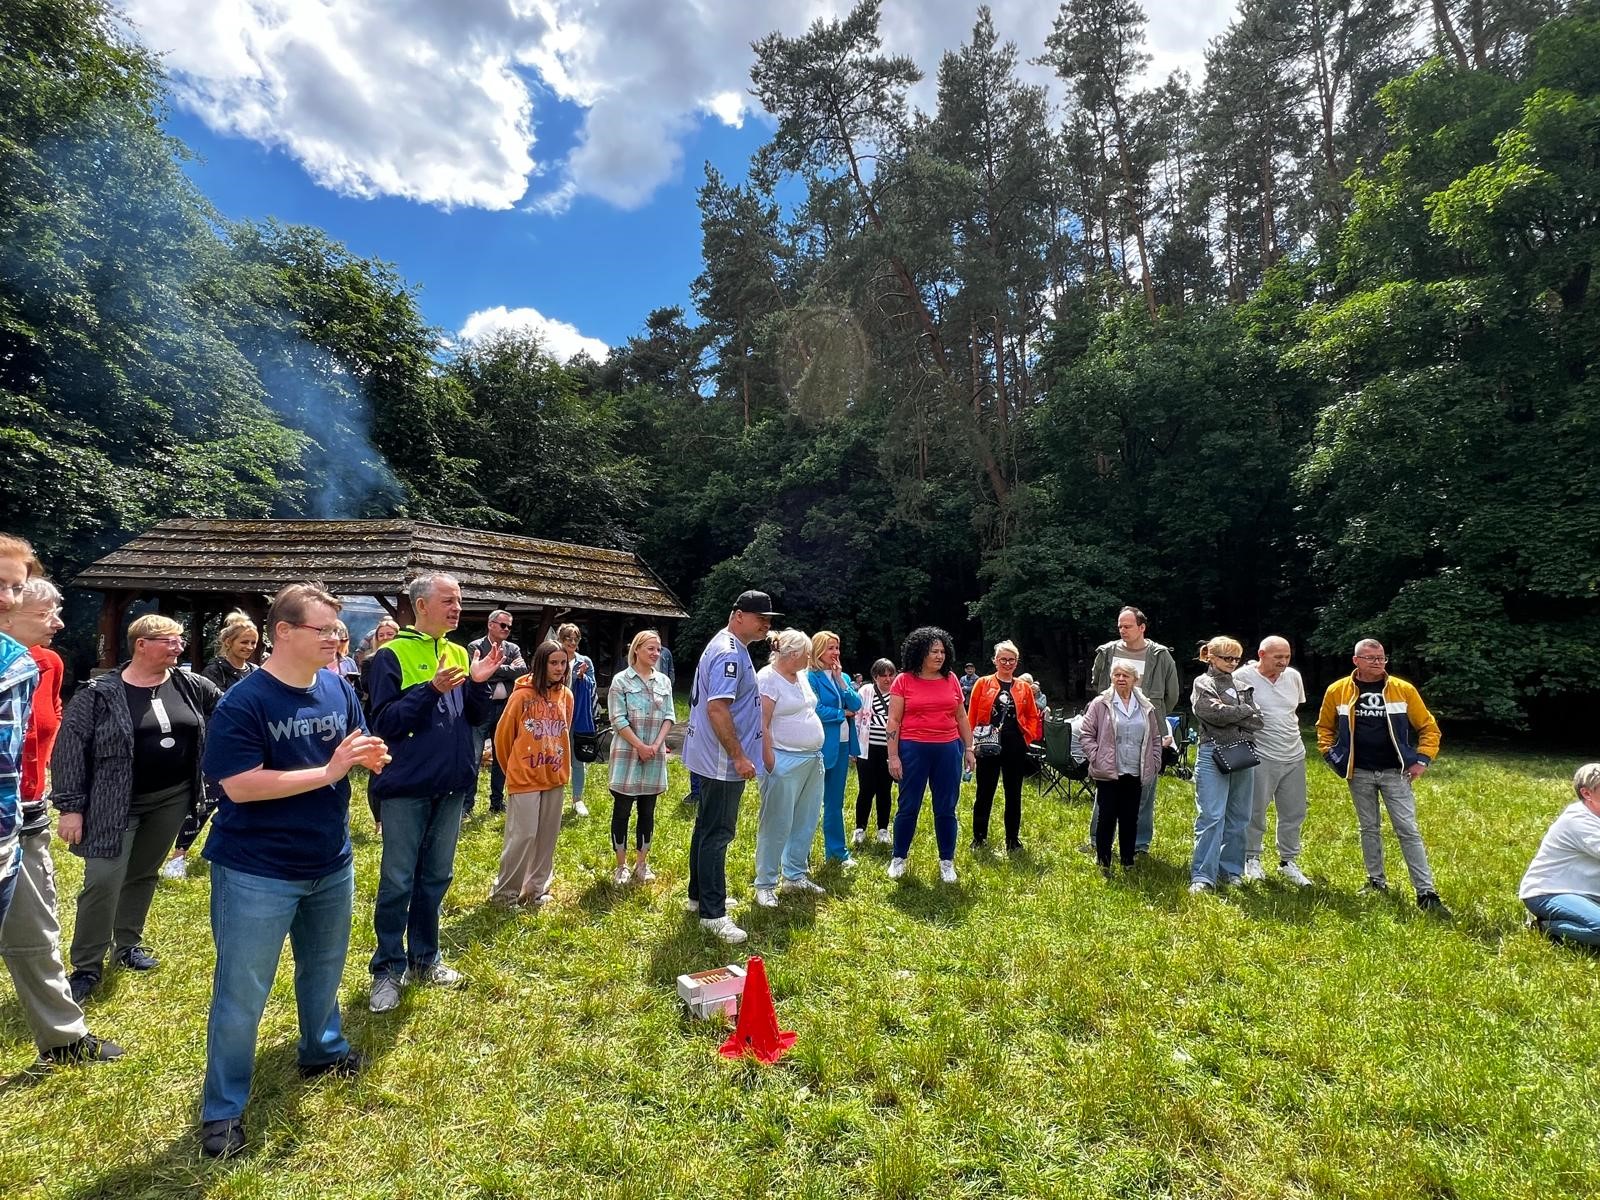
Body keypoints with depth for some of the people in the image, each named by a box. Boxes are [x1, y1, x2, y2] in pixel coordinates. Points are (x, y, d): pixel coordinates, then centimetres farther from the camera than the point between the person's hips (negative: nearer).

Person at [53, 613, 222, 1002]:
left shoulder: (190, 686, 1)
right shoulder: (100, 693, -11)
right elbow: (70, 746, -10)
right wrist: (70, 806, -12)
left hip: (172, 799, 4)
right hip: (117, 804, -4)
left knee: (144, 874, 16)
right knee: (103, 881, -6)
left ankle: (128, 943, 34)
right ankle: (87, 966, 9)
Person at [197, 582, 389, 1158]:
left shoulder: (339, 687, -2)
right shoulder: (243, 701, -21)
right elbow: (240, 786, -26)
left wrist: (369, 755, -15)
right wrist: (328, 771, -29)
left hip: (332, 863, 6)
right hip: (257, 873, -6)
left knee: (323, 967, 25)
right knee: (242, 992, 8)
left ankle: (322, 1050, 48)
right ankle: (222, 1108, 27)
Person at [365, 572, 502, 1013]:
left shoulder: (459, 653, 7)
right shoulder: (392, 655, -10)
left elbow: (473, 718, 9)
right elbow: (383, 723, -16)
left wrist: (478, 684, -9)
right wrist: (431, 689, -25)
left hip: (451, 786, 6)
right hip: (407, 787, -6)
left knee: (436, 876, 16)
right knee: (398, 882, 5)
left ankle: (423, 958, 30)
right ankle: (388, 968, 20)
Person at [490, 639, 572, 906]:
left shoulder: (566, 696, 2)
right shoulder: (522, 695, -13)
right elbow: (502, 735, -3)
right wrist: (512, 769, 9)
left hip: (554, 778, 5)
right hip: (524, 779, -5)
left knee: (547, 837, 11)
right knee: (522, 836, -2)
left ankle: (537, 889, 25)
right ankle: (504, 892, 15)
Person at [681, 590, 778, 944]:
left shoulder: (730, 648, 13)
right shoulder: (730, 653, -20)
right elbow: (717, 708, -28)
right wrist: (739, 757, -24)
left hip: (714, 759, 11)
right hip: (723, 761, -11)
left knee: (707, 828, 19)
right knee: (717, 834, -4)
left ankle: (699, 895, 32)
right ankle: (713, 914, 3)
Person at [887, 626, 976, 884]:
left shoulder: (951, 679, 6)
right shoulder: (903, 681, -4)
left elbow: (961, 717, 14)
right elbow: (893, 721, -4)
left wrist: (969, 748, 11)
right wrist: (893, 756, -8)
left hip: (948, 749, 3)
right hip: (913, 749, -2)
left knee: (946, 809, 9)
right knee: (909, 807, 6)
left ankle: (947, 861, 22)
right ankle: (899, 858, 23)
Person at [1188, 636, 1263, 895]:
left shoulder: (1242, 684, 15)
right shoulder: (1203, 684, 1)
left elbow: (1257, 721, 4)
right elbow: (1215, 713, -16)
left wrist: (1229, 714, -8)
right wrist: (1244, 710, -2)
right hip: (1213, 754, -5)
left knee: (1238, 817, 10)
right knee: (1211, 816, -9)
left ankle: (1231, 870, 21)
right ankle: (1203, 876, -7)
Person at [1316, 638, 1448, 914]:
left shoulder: (1403, 690, -4)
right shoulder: (1337, 691, -2)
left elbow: (1428, 726, 4)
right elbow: (1325, 726, 12)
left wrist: (1423, 759, -4)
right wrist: (1330, 754, 1)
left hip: (1396, 772, -1)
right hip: (1359, 773, 1)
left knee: (1408, 831, -1)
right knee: (1369, 829, 12)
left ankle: (1426, 893, 2)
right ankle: (1376, 881, 25)